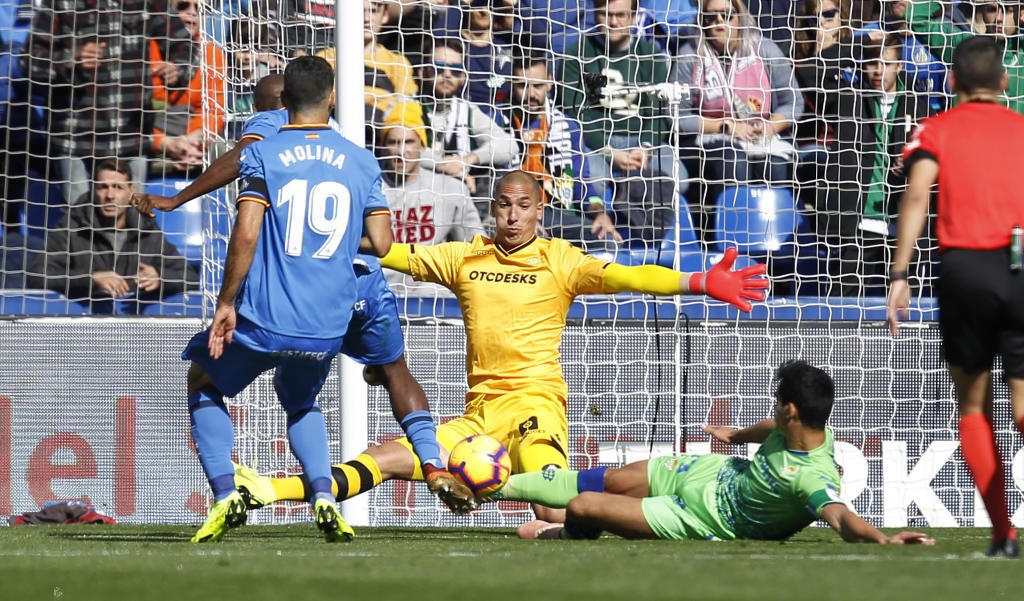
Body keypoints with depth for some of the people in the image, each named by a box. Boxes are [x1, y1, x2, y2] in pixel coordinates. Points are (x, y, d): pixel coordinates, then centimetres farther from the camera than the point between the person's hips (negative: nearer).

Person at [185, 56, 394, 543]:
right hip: (329, 327, 3)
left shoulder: (261, 154, -5)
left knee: (204, 383, 24)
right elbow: (380, 243, 3)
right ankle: (323, 494, 6)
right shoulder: (361, 161, 5)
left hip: (265, 319, -3)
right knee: (299, 400, 32)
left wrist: (226, 303, -7)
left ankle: (225, 494, 5)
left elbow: (246, 234, -15)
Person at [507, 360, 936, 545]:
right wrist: (739, 435, 34)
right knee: (606, 481, 18)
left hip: (703, 520, -7)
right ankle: (497, 486, 43)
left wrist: (883, 538, -78)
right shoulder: (806, 429, -13)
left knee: (581, 508, -5)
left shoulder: (813, 477, -40)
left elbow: (842, 518, -56)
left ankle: (559, 536, 34)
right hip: (714, 472, 7)